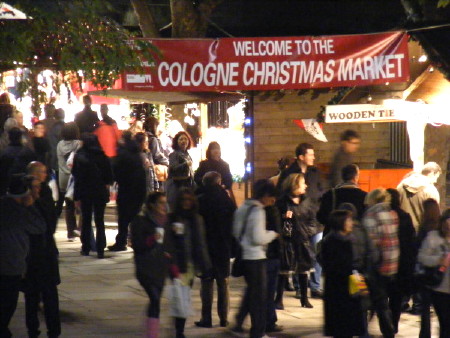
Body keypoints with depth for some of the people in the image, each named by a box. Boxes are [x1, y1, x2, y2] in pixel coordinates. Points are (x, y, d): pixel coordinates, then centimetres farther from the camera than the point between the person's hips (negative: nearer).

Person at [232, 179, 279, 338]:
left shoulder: (242, 208, 9)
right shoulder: (258, 211, -17)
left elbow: (236, 232, 16)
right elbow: (259, 238, -22)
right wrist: (272, 234, -6)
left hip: (243, 255, 9)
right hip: (256, 257, -8)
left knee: (251, 290, 24)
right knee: (260, 295, 1)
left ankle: (239, 323, 26)